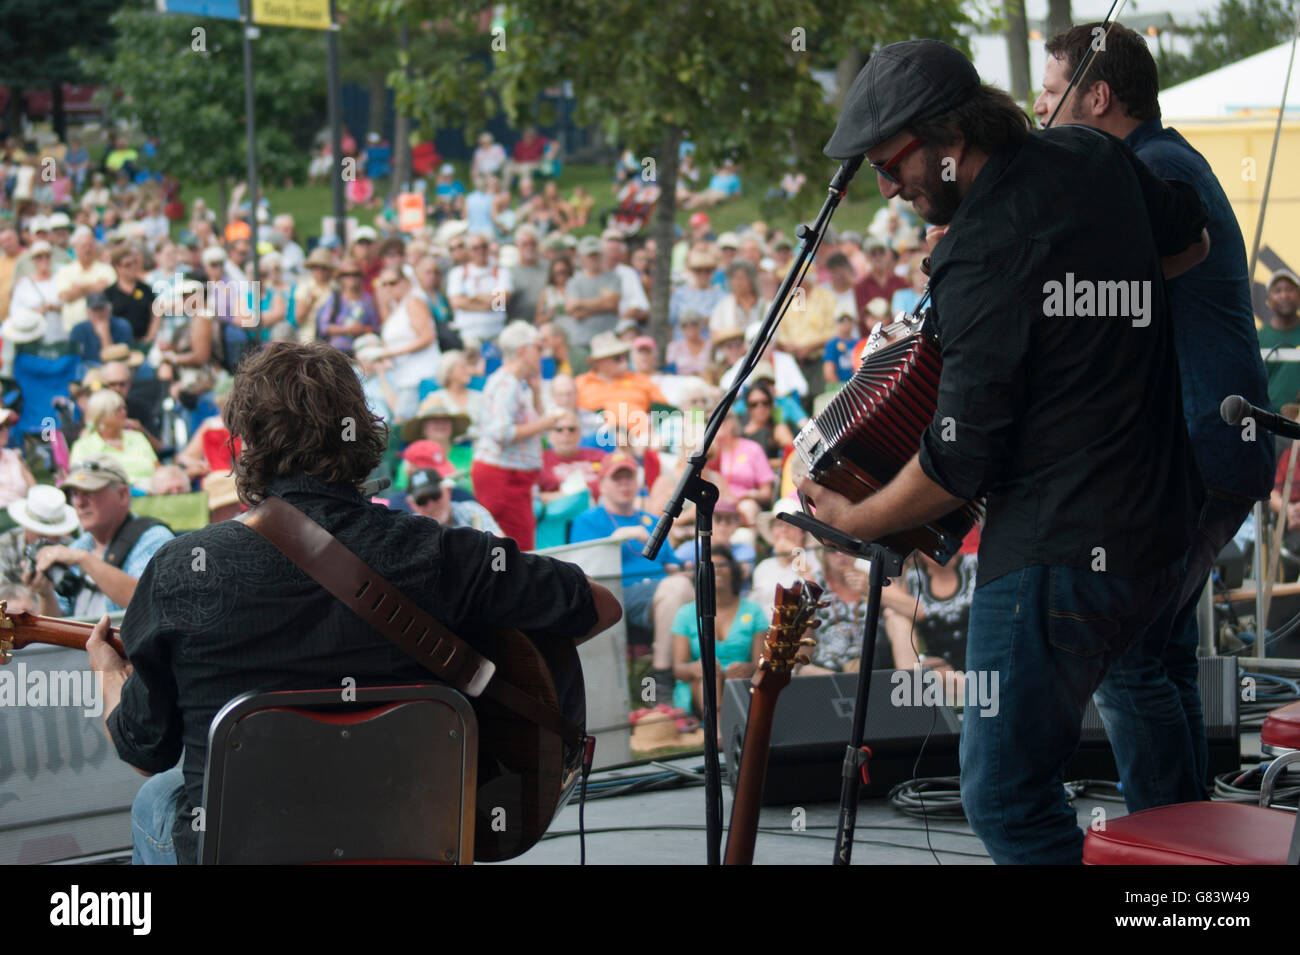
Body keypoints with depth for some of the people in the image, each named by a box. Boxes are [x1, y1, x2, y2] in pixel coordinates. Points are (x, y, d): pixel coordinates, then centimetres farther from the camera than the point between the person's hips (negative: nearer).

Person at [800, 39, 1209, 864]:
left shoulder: (984, 254, -20)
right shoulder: (1092, 157, 6)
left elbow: (962, 460, -18)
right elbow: (1191, 243, 26)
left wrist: (858, 520, -2)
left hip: (1060, 555, -10)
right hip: (1156, 529, 10)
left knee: (1005, 797, -4)